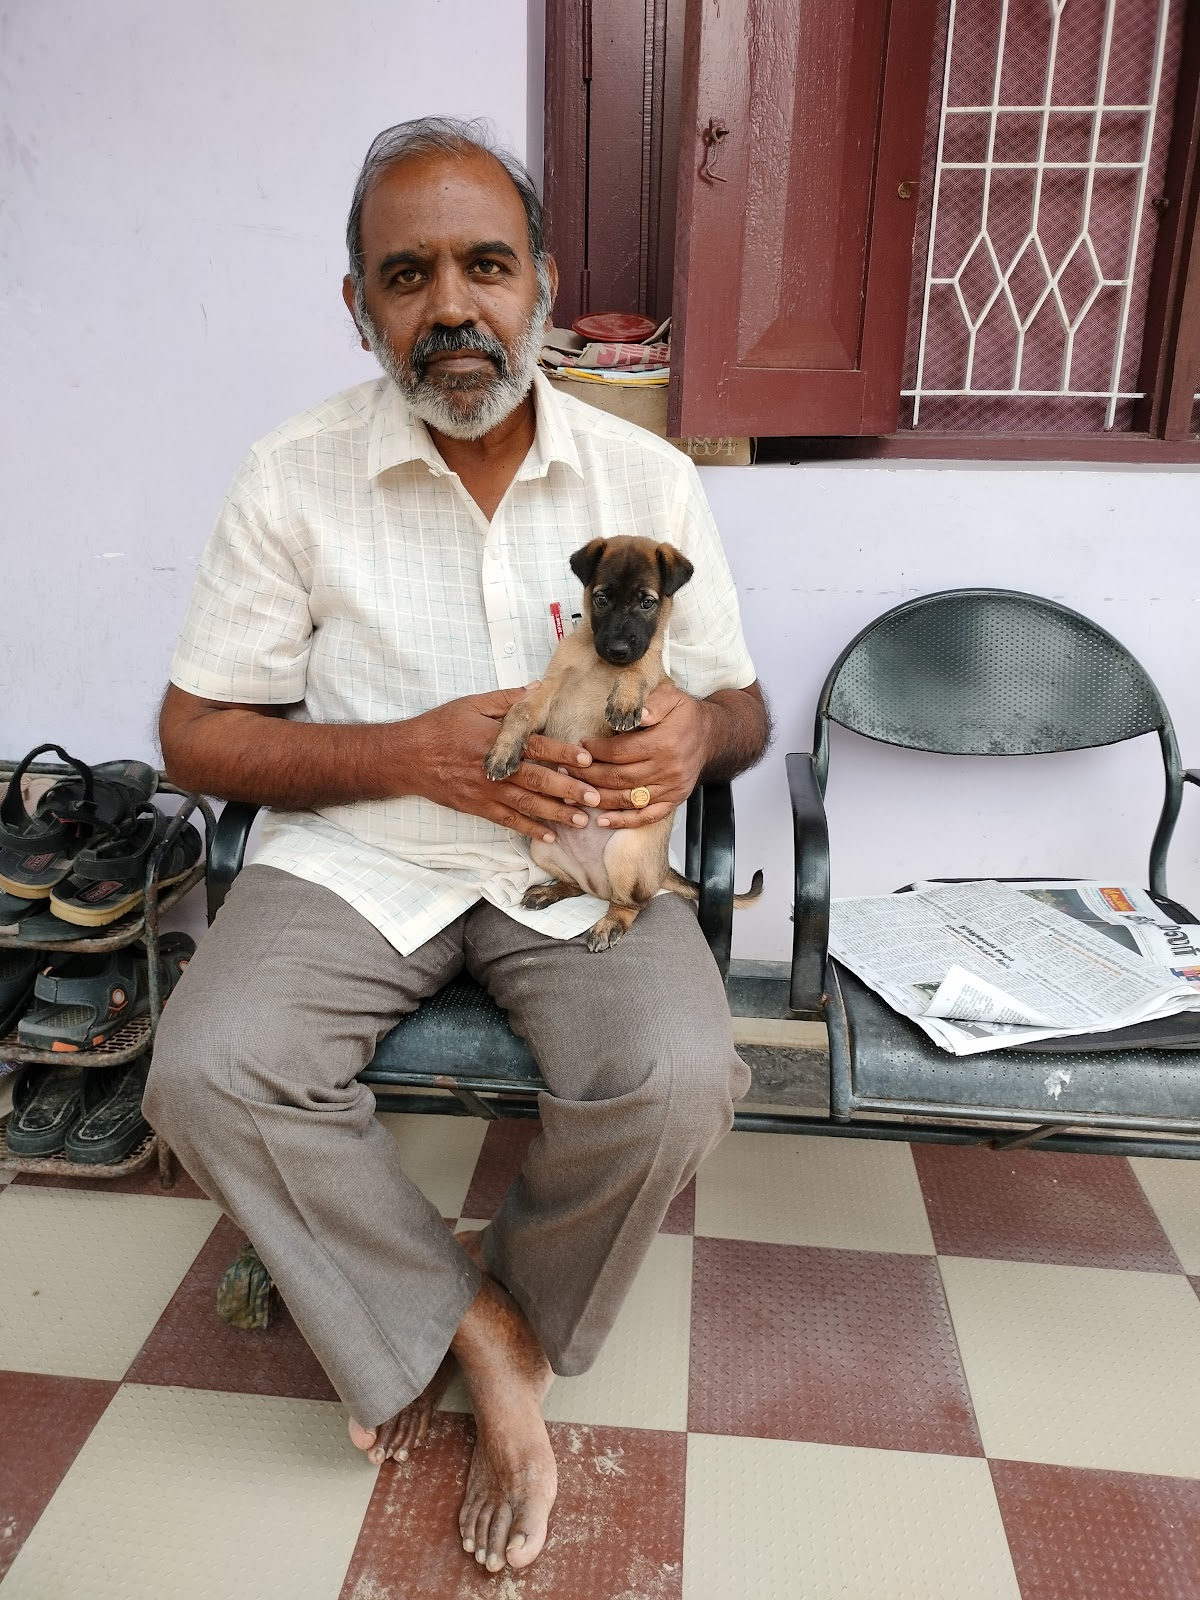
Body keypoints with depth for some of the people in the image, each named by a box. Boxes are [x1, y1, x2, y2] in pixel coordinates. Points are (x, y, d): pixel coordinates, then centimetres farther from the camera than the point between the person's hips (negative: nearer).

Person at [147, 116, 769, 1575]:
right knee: (207, 1076, -24)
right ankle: (482, 1336, 1)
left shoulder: (648, 479, 2)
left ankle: (469, 1324, 7)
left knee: (677, 1083, -25)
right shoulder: (293, 479, -2)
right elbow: (195, 736, -1)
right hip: (360, 851, 0)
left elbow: (738, 704, 9)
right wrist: (411, 754, -17)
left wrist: (695, 736, -18)